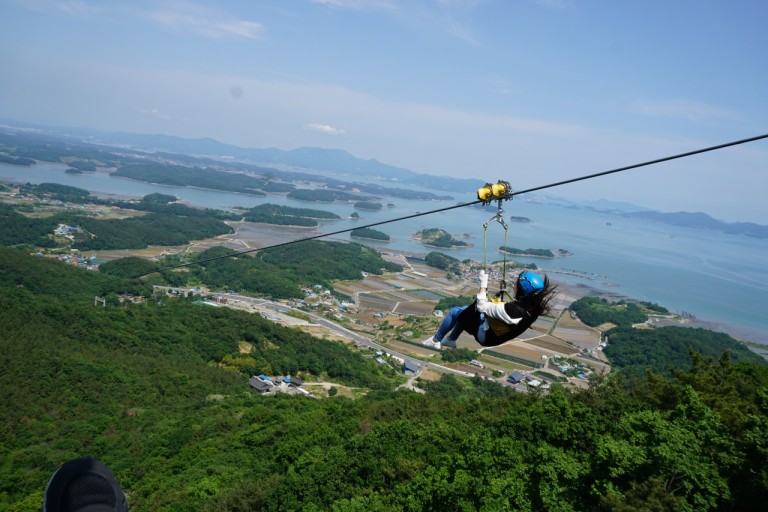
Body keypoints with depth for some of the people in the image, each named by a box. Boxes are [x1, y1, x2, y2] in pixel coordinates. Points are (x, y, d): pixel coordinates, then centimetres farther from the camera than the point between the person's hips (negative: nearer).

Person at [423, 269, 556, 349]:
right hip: (497, 332, 8)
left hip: (485, 334, -8)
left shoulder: (511, 310, -41)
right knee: (464, 311, 23)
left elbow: (482, 306, -29)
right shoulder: (534, 306, -19)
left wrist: (483, 284, -21)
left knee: (454, 312, 7)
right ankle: (450, 340, 37)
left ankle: (435, 340, 25)